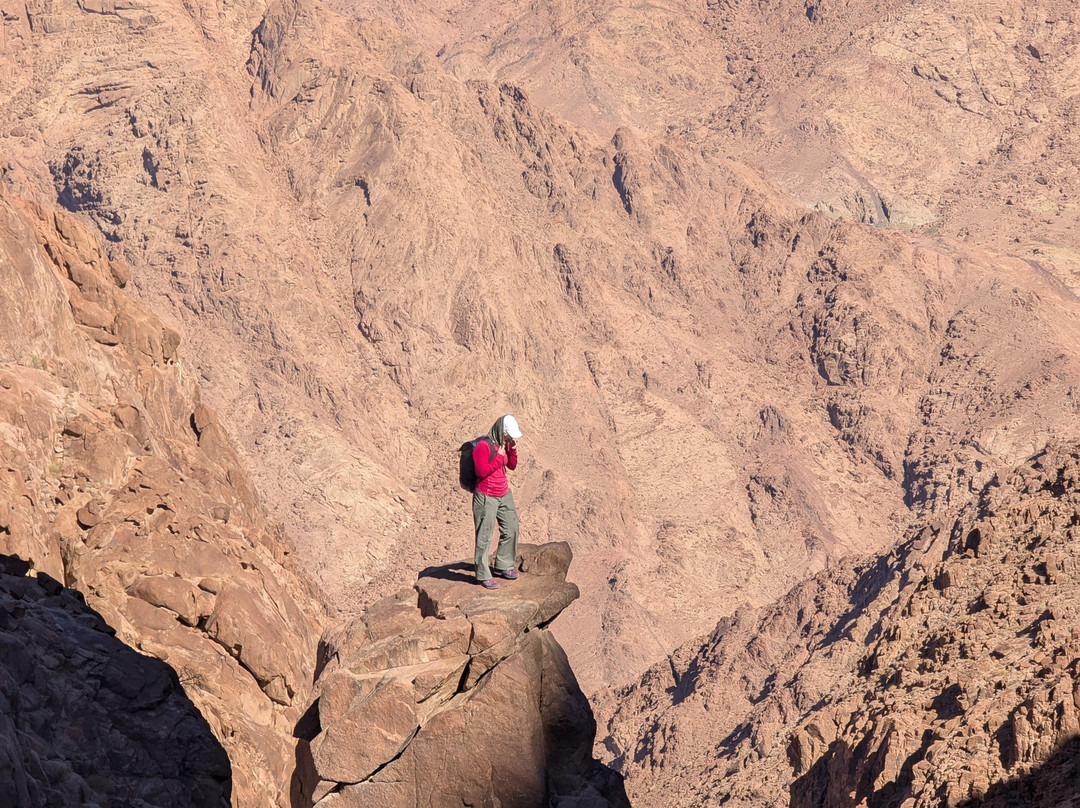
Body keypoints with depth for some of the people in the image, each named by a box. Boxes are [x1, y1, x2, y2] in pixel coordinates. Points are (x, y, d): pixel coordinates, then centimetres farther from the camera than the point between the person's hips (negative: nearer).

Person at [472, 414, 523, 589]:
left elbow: (512, 466, 13)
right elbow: (482, 471, -23)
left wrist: (513, 450, -3)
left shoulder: (505, 443, 6)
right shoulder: (483, 446, -19)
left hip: (504, 494, 8)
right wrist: (499, 457, -22)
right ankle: (483, 575, 4)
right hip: (486, 496, -8)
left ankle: (503, 566, 32)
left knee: (511, 529, 15)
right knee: (484, 536, -3)